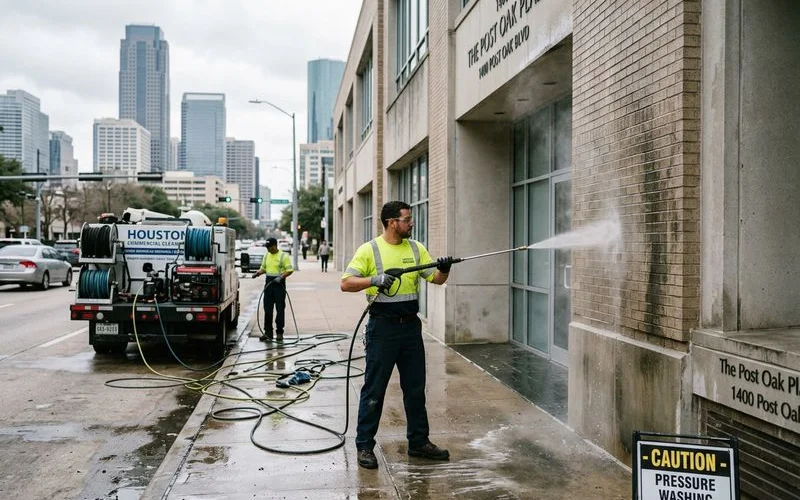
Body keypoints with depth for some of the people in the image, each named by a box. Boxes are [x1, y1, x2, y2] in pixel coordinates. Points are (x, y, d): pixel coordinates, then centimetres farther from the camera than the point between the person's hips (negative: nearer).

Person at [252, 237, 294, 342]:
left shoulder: (283, 256, -7)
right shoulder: (266, 255, 11)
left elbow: (290, 269, -10)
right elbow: (263, 268, 20)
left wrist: (281, 277, -23)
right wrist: (258, 273, 0)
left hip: (279, 283, -5)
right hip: (268, 283, 5)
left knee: (280, 309, 1)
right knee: (267, 309, 4)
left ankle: (279, 332, 8)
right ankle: (268, 332, 9)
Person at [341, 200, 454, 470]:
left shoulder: (416, 248, 8)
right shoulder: (369, 250, -6)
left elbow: (436, 279, 7)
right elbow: (346, 283, -10)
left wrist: (444, 269, -15)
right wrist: (374, 279, -25)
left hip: (410, 326, 5)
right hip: (382, 327, -5)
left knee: (416, 387, 12)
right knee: (374, 388, 2)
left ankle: (419, 442, 25)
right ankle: (365, 445, 13)